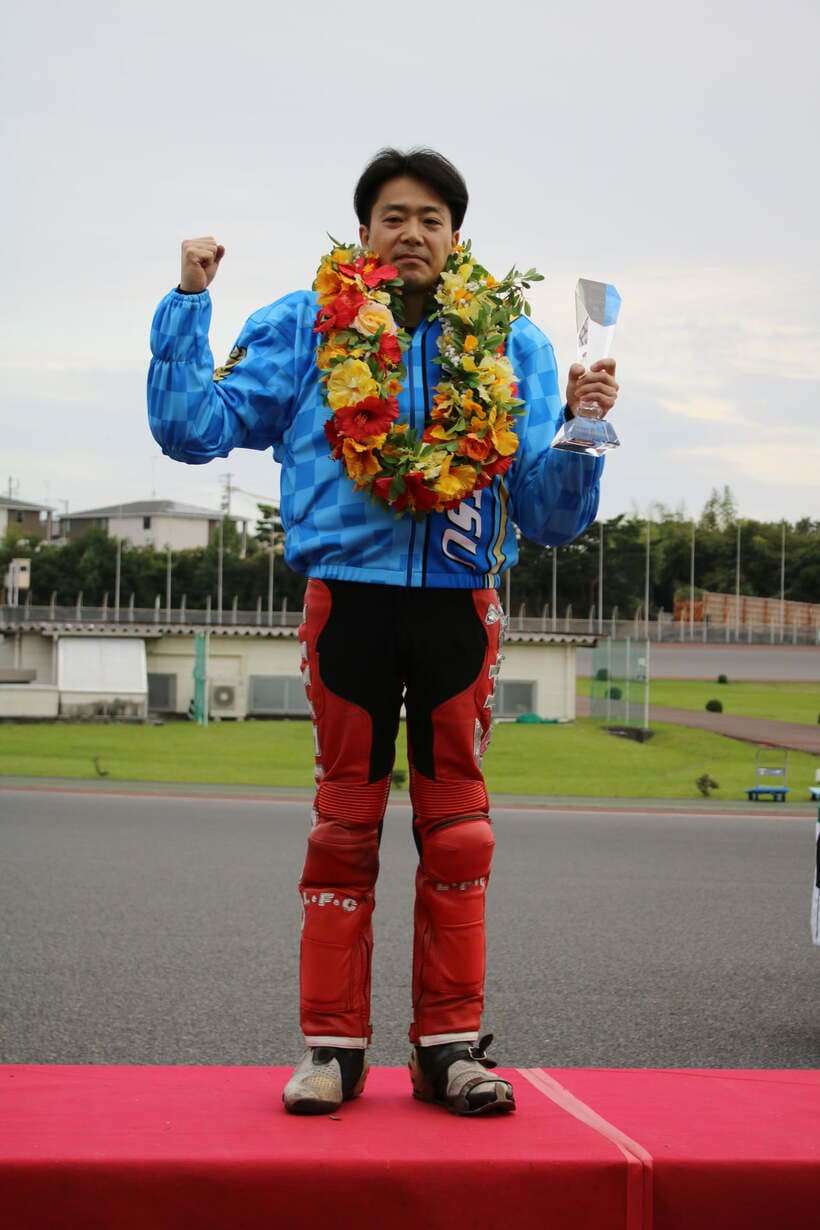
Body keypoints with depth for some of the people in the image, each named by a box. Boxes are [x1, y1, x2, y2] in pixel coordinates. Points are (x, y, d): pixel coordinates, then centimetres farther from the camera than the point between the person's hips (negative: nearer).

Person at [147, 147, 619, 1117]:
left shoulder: (508, 346, 10)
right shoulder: (306, 327, 8)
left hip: (459, 604, 1)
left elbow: (550, 515, 8)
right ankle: (333, 1045, 8)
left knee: (457, 832, 3)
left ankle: (450, 1044, 11)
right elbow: (194, 426, 2)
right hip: (350, 596, -1)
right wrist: (189, 302, -4)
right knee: (344, 824, 2)